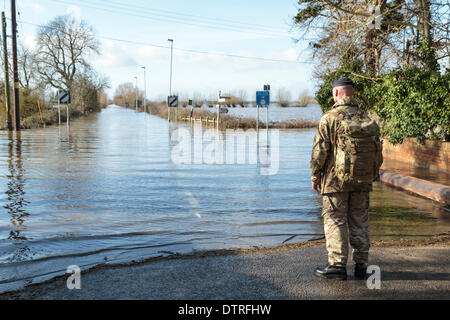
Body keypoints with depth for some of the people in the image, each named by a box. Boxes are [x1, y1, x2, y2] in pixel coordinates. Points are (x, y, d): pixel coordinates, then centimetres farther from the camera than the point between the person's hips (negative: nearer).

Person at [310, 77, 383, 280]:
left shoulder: (329, 119, -9)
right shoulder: (367, 119, 8)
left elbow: (319, 152, -10)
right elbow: (378, 151, 12)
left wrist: (315, 177, 1)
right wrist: (372, 176, 21)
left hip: (336, 180, -5)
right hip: (362, 182, 5)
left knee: (335, 221, 2)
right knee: (359, 222, 11)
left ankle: (337, 265, 2)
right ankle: (361, 266, 17)